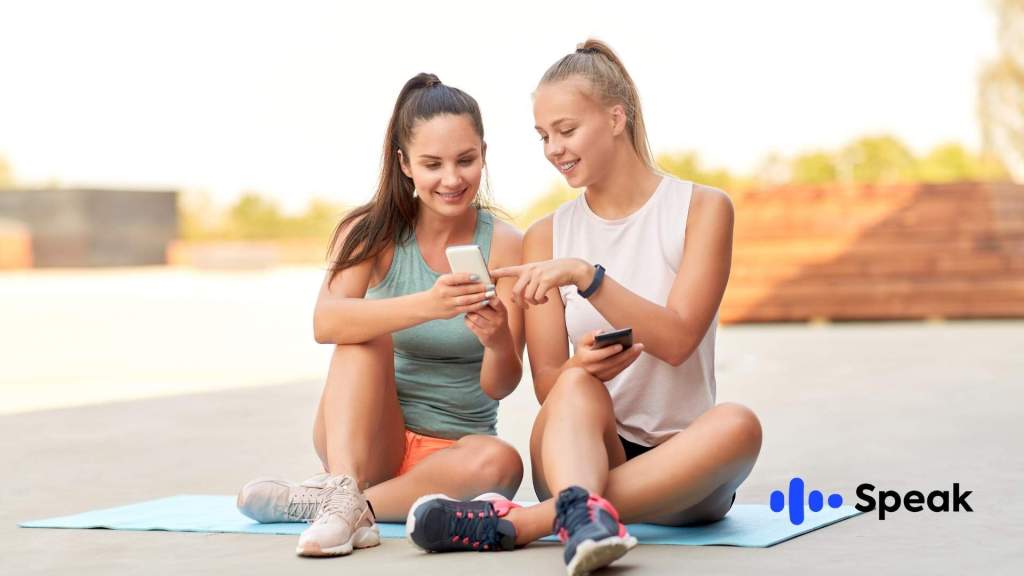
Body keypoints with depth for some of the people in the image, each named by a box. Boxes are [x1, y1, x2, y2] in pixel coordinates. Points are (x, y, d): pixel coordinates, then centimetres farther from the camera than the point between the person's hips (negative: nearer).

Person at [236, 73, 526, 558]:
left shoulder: (505, 245, -7)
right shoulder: (373, 233, -5)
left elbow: (498, 387, -12)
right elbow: (326, 323, -25)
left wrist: (498, 341, -37)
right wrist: (425, 306, -42)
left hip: (453, 447, 0)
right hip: (369, 442, 0)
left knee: (499, 464, -33)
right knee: (367, 331, -25)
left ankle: (314, 500, -25)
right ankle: (344, 497, -39)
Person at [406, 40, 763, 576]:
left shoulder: (702, 208, 2)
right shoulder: (546, 237, 9)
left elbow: (676, 340, -11)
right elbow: (548, 386, 2)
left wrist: (585, 274, -24)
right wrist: (583, 367, -22)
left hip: (678, 462, -1)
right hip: (583, 451, 1)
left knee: (738, 423, -35)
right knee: (577, 386, -31)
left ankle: (517, 520, -42)